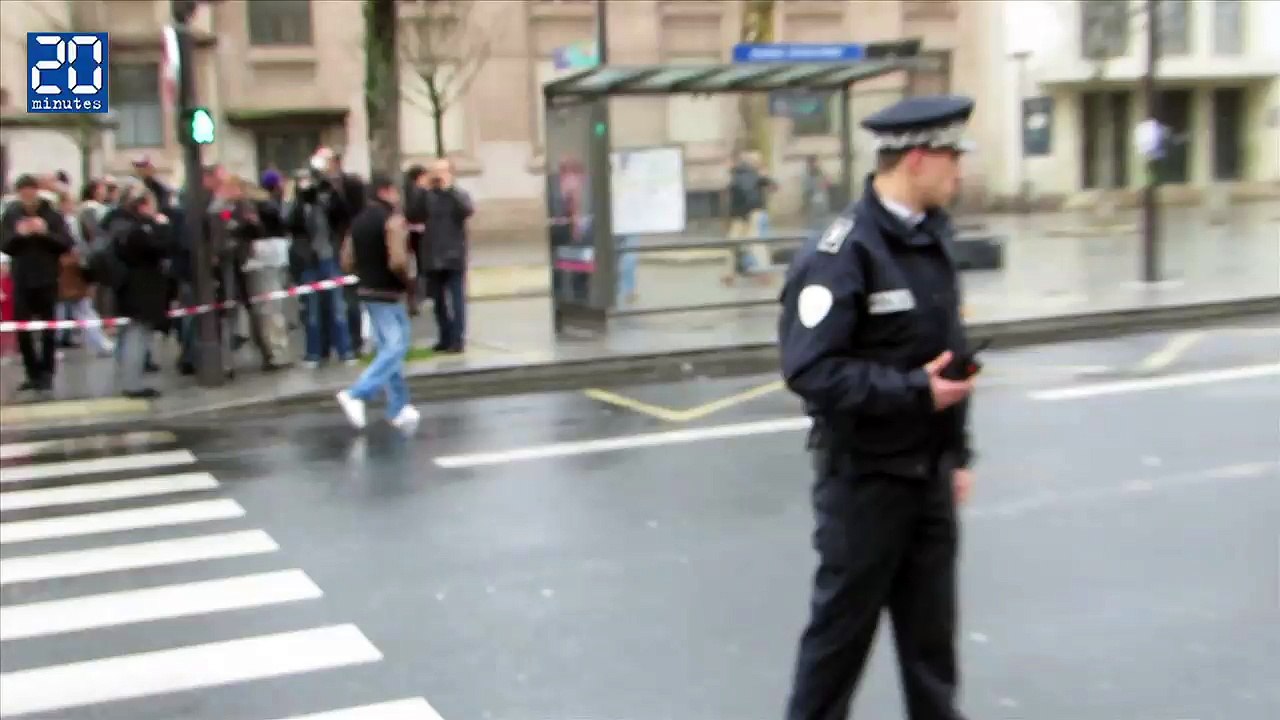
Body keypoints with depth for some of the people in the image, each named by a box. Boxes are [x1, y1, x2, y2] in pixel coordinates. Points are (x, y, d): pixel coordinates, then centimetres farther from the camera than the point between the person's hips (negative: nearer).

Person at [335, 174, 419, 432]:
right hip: (388, 293, -8)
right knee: (394, 348, -6)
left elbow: (347, 262, 9)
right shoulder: (392, 220, -14)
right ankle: (356, 394, -17)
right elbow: (398, 261, -24)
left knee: (388, 348, 14)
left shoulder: (359, 220, 9)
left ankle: (399, 408, 17)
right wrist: (408, 278, -7)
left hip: (368, 291, 8)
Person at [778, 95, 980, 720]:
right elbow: (810, 370, -25)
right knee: (842, 627, 8)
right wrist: (912, 390, -24)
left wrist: (958, 452, 14)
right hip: (865, 475, -7)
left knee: (931, 630, 16)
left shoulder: (933, 235, 8)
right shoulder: (842, 252, -19)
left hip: (929, 472, 7)